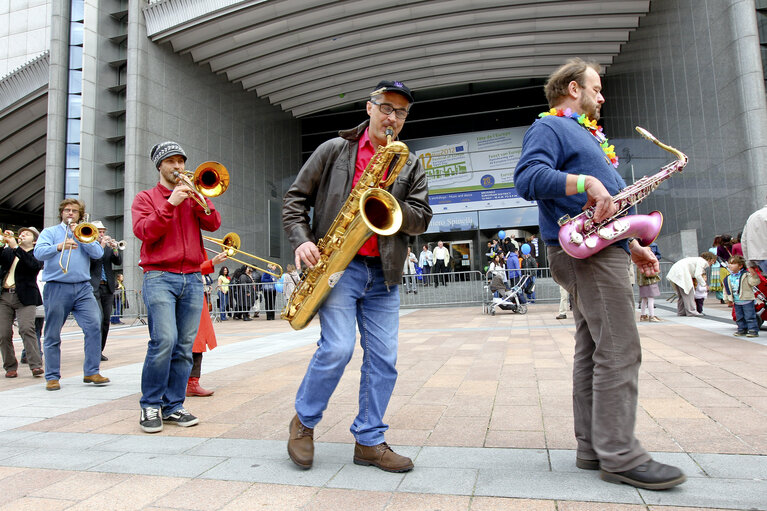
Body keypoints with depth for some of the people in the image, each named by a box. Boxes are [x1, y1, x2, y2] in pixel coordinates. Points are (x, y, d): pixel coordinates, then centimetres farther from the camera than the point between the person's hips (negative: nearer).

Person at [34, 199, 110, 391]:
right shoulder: (49, 232, 13)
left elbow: (99, 253, 2)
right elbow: (38, 252, -6)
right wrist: (59, 246, -24)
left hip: (83, 288, 1)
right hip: (56, 289, -1)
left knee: (94, 327, -11)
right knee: (52, 335, 3)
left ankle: (91, 372, -4)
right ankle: (52, 377, 14)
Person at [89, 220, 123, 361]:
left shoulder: (109, 247, 17)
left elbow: (118, 262, 7)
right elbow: (89, 262, -14)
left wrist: (115, 249, -10)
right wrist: (101, 246, -16)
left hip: (108, 288, 5)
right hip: (93, 287, -5)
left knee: (106, 320, 6)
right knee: (98, 318, -16)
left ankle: (99, 351, 15)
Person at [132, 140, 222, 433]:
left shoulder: (193, 197, 20)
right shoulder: (146, 198, 12)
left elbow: (213, 224, 4)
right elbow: (144, 231, -6)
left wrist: (196, 198, -7)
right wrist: (170, 203, -13)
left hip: (192, 278, 3)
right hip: (159, 277, -3)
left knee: (184, 346, 1)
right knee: (164, 340, -17)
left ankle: (173, 406, 11)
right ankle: (150, 406, -1)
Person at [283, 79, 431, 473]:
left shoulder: (411, 166, 14)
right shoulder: (334, 149, 7)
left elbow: (421, 219, 6)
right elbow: (295, 198, 7)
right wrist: (301, 240, -8)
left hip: (384, 274, 4)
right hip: (338, 264, -3)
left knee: (383, 359, 3)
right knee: (337, 347, -15)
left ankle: (369, 441, 17)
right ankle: (303, 422, 11)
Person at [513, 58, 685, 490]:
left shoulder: (586, 136, 30)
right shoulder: (549, 127, 0)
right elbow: (528, 177, -19)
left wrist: (633, 247, 22)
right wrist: (586, 182, -27)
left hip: (604, 248, 10)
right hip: (585, 252, -10)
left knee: (595, 351, 8)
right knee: (620, 351, -11)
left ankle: (593, 448, 15)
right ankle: (620, 456, -4)